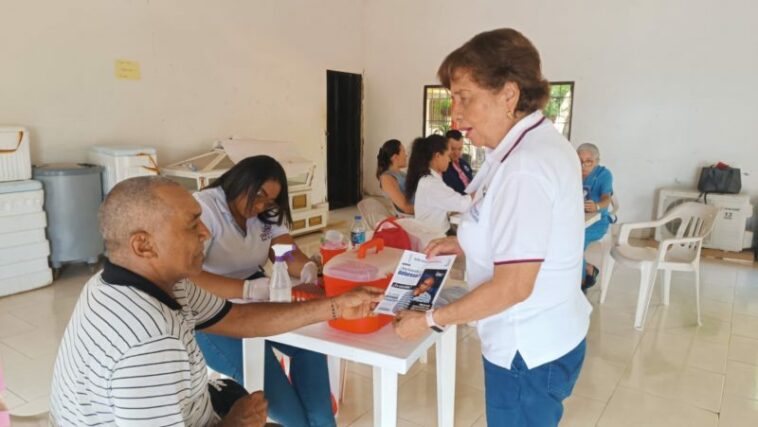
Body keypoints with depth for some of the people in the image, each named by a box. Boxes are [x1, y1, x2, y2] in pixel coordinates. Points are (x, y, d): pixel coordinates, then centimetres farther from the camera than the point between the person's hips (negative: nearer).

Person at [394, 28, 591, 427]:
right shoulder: (538, 142, 5)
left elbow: (512, 287, -27)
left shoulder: (524, 167, -27)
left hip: (528, 349, -9)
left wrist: (430, 319, -17)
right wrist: (464, 242, 7)